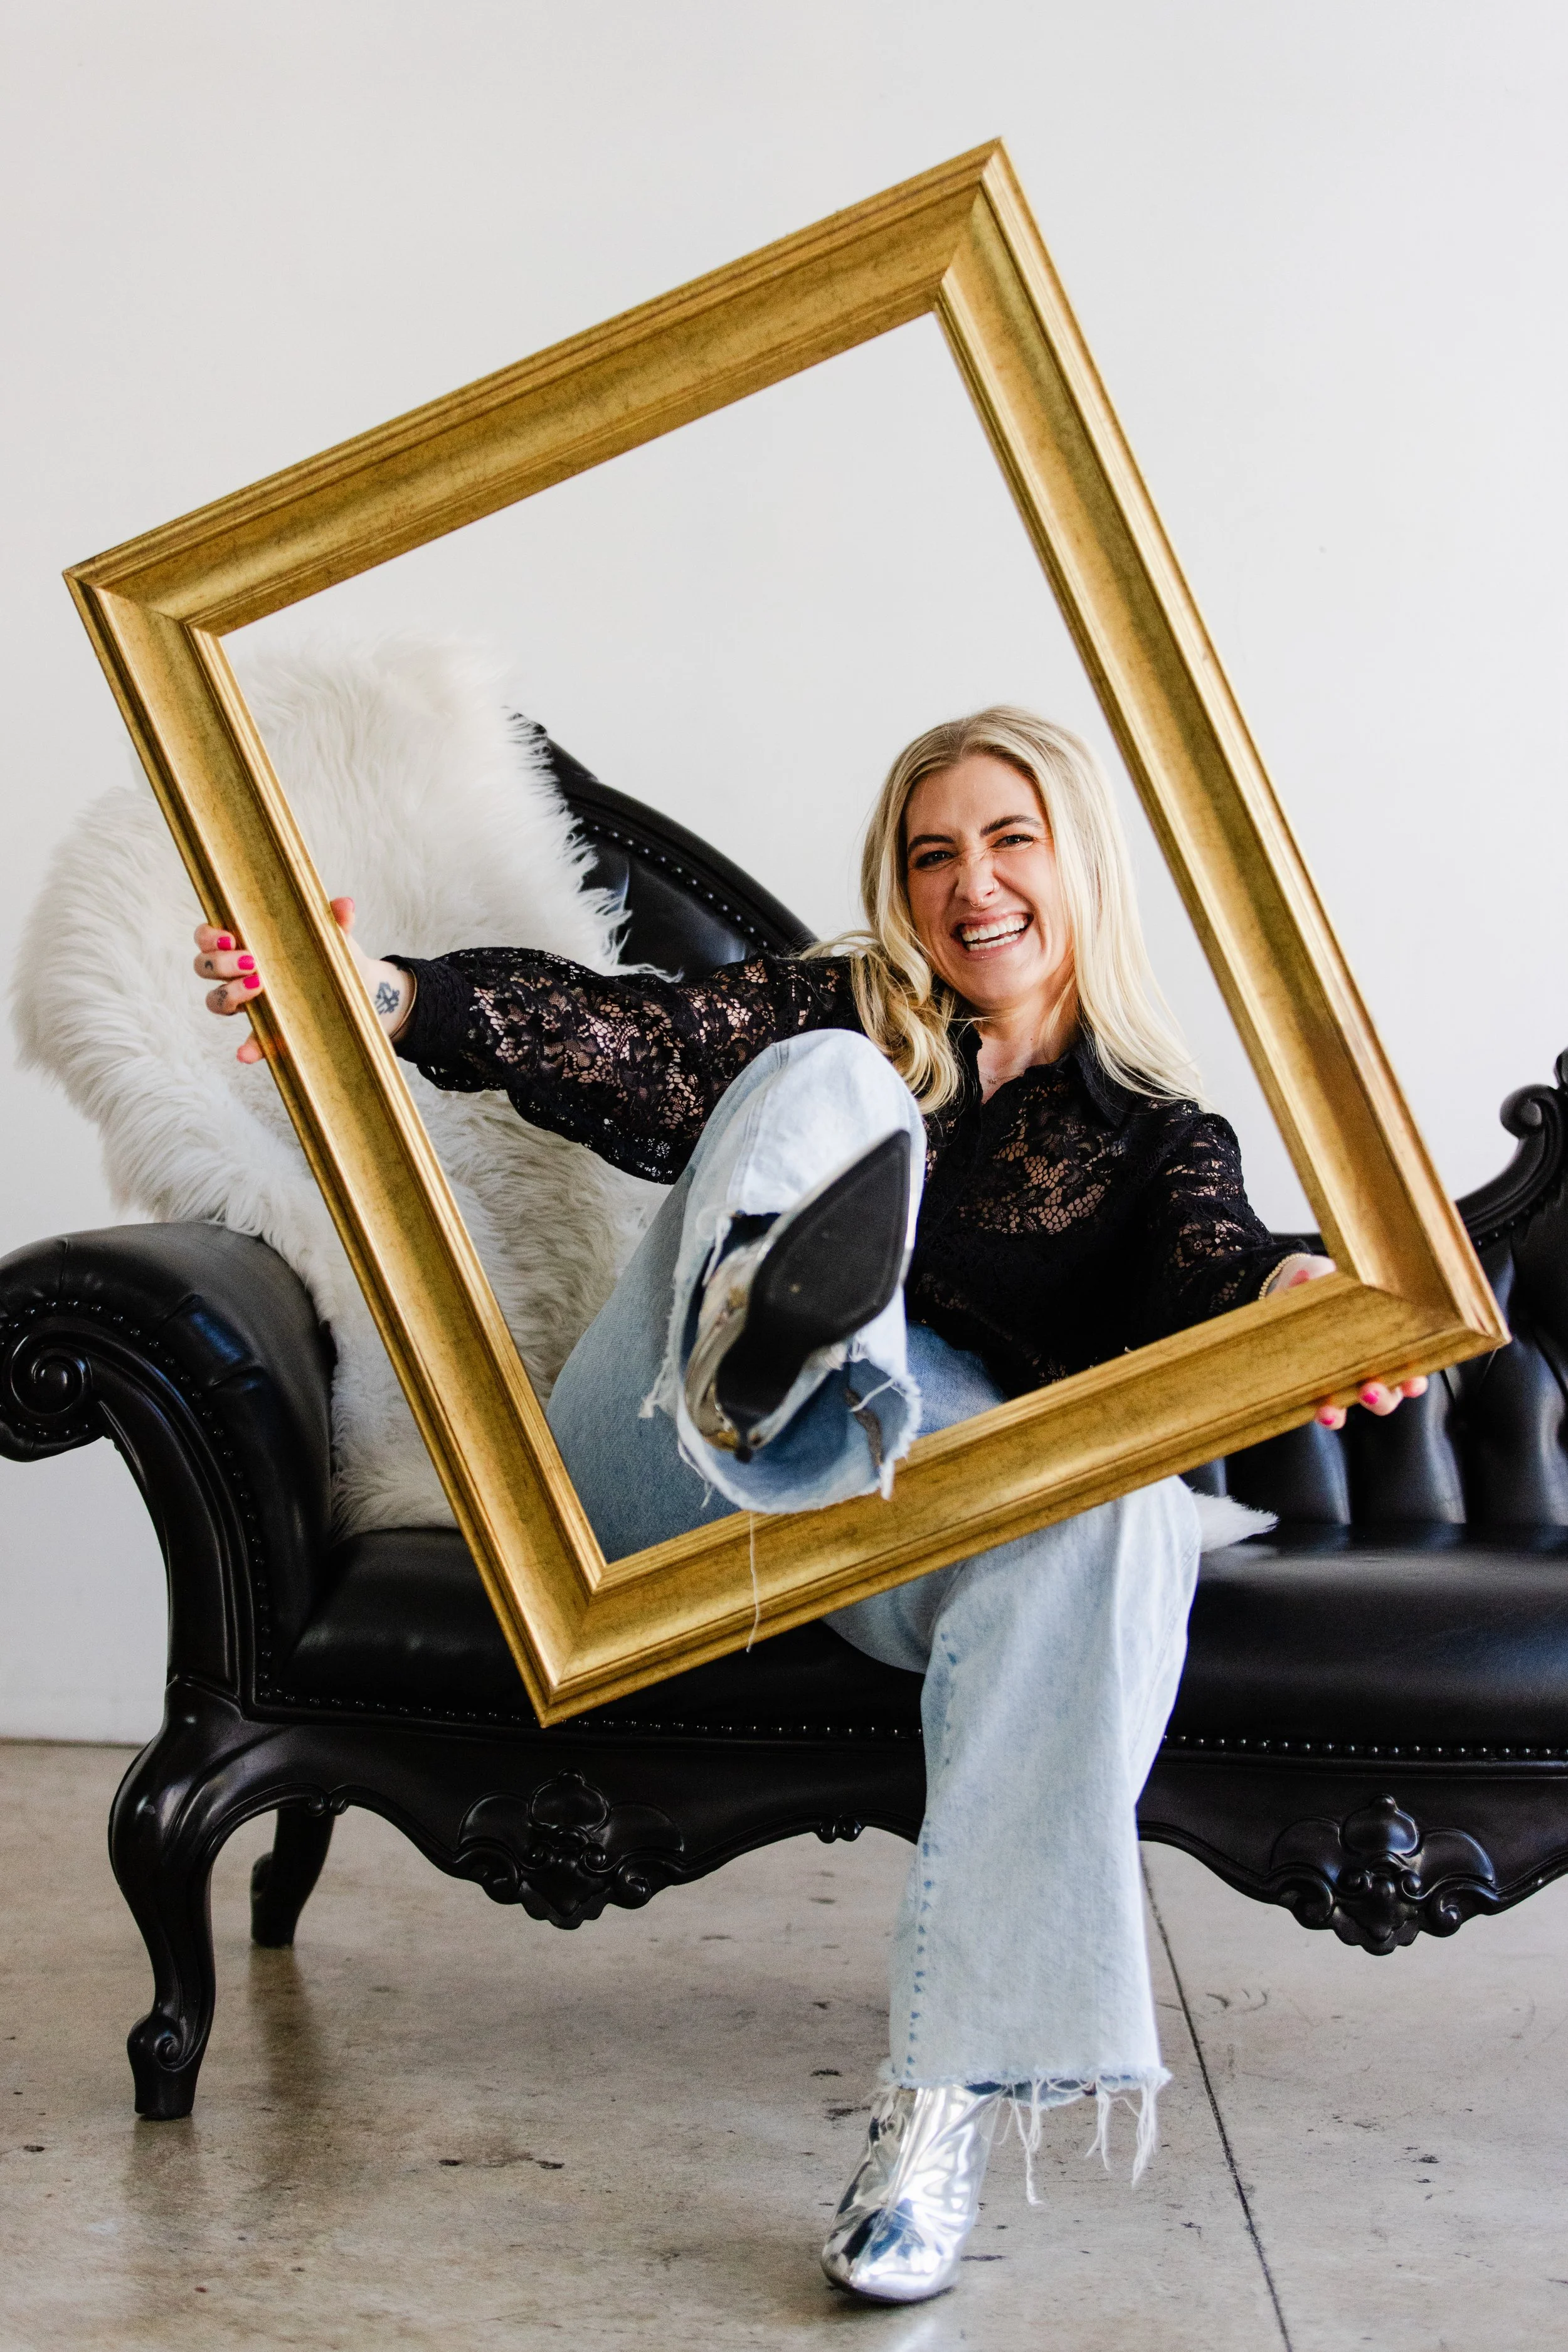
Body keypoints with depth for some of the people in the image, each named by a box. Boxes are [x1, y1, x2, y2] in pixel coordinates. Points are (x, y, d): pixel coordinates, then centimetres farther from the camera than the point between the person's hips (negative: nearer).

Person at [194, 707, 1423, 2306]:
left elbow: (1216, 1269, -7)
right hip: (671, 1484, 0)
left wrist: (1299, 1302, -34)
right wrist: (383, 997, -23)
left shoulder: (1155, 1138, 15)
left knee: (1129, 1494, -33)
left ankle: (946, 2100, -39)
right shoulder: (836, 1016, 15)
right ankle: (750, 1348, -57)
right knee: (819, 1082, -18)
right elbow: (624, 1046, -4)